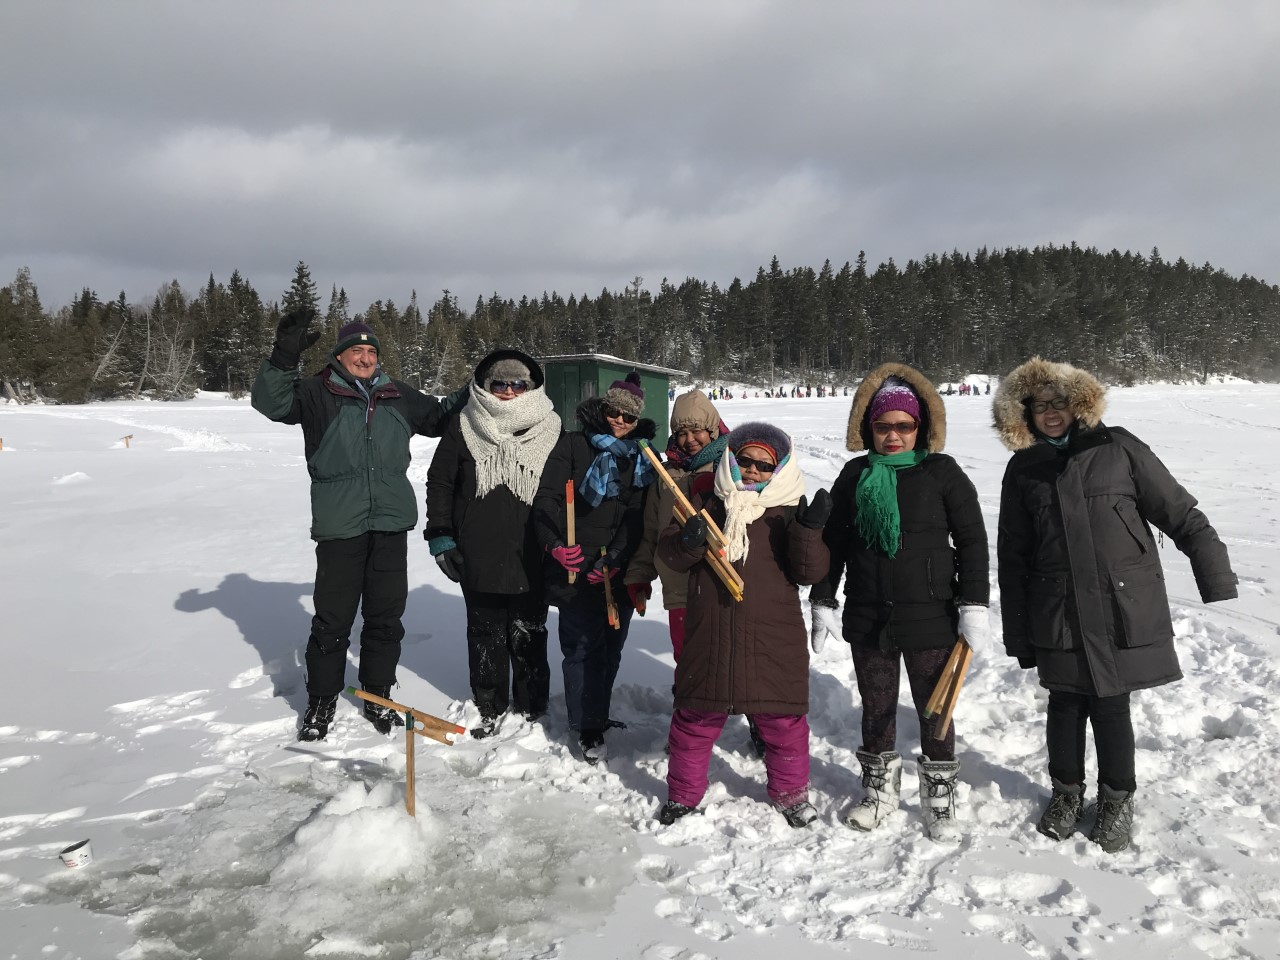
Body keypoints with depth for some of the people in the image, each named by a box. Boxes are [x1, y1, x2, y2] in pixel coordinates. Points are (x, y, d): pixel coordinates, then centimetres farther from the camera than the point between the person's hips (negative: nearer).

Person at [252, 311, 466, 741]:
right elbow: (271, 402, -16)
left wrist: (473, 392, 14)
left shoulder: (399, 398, 13)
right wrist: (284, 356, -30)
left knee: (386, 616, 11)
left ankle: (377, 696, 27)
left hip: (391, 526, 4)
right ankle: (321, 701, 20)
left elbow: (439, 416, 27)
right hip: (339, 527, -3)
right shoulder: (318, 395, 0)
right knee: (333, 619, 3)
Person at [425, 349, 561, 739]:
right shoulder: (465, 428, -1)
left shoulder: (549, 430, -1)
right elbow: (439, 482, 5)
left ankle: (532, 707, 26)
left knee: (529, 634, 10)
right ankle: (490, 707, 27)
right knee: (485, 633, 12)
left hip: (531, 557, 0)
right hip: (478, 557, 1)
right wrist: (440, 536, 0)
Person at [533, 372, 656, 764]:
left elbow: (638, 518, 1)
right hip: (576, 568, -4)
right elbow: (546, 498, -7)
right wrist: (556, 544, -22)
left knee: (611, 646, 12)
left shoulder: (642, 459, 10)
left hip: (619, 570, 4)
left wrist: (614, 560, -13)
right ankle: (588, 729, 5)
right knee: (584, 647, -4)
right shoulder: (572, 446, 0)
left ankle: (595, 713, 28)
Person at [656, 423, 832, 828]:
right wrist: (687, 542, -19)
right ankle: (683, 793, 30)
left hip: (773, 639, -1)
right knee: (695, 718, 11)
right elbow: (669, 553, 3)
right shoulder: (707, 502, 5)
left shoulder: (789, 511, 1)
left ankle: (790, 792, 33)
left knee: (783, 720, 9)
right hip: (710, 636, 1)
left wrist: (810, 529, -23)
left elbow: (810, 571, -7)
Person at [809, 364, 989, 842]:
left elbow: (972, 540, -3)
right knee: (876, 709, 14)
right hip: (868, 618, 3)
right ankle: (880, 789, 33)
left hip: (929, 616, -3)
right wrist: (823, 603, 7)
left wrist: (974, 605, -9)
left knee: (935, 709, 7)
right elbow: (832, 542, 10)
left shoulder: (942, 472, -4)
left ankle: (940, 798, 25)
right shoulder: (855, 475, 5)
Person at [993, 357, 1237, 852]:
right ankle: (1067, 793, 34)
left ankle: (1117, 800, 28)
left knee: (1110, 707, 5)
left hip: (1124, 611, -2)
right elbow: (1012, 558, 7)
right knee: (1066, 706, 11)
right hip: (1058, 617, 2)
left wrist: (1217, 579, -3)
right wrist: (1018, 634, 7)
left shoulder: (1118, 449, -3)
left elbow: (1181, 515, 0)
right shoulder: (1023, 471, 4)